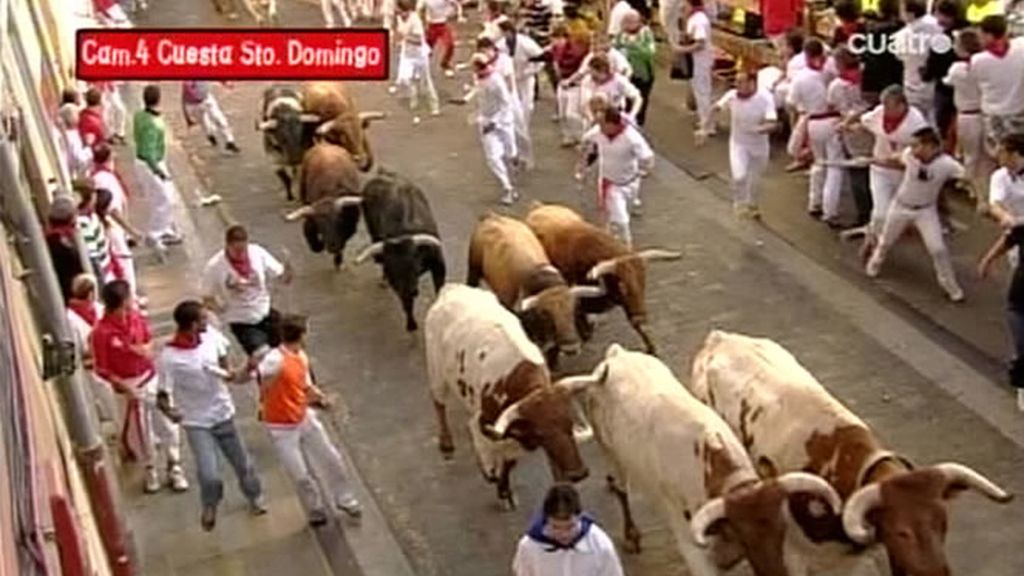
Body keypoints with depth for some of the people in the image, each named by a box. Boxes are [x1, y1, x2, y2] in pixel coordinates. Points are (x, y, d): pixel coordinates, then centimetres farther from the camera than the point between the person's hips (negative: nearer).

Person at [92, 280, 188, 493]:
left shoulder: (136, 317, -8)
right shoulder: (101, 332, -23)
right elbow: (101, 369, -16)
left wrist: (145, 349, -14)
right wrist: (125, 387, -19)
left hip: (152, 377, 4)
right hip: (130, 385, -4)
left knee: (169, 424, 11)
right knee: (141, 429, 11)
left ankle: (174, 468, 28)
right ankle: (150, 470, 34)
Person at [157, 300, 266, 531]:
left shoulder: (210, 335, -12)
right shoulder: (169, 357, -26)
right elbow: (162, 395, -23)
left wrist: (228, 373, -5)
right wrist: (169, 409, -43)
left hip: (223, 413, 5)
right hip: (196, 422, -5)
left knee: (242, 463, 20)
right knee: (210, 476, -15)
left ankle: (254, 497, 51)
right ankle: (209, 507, 20)